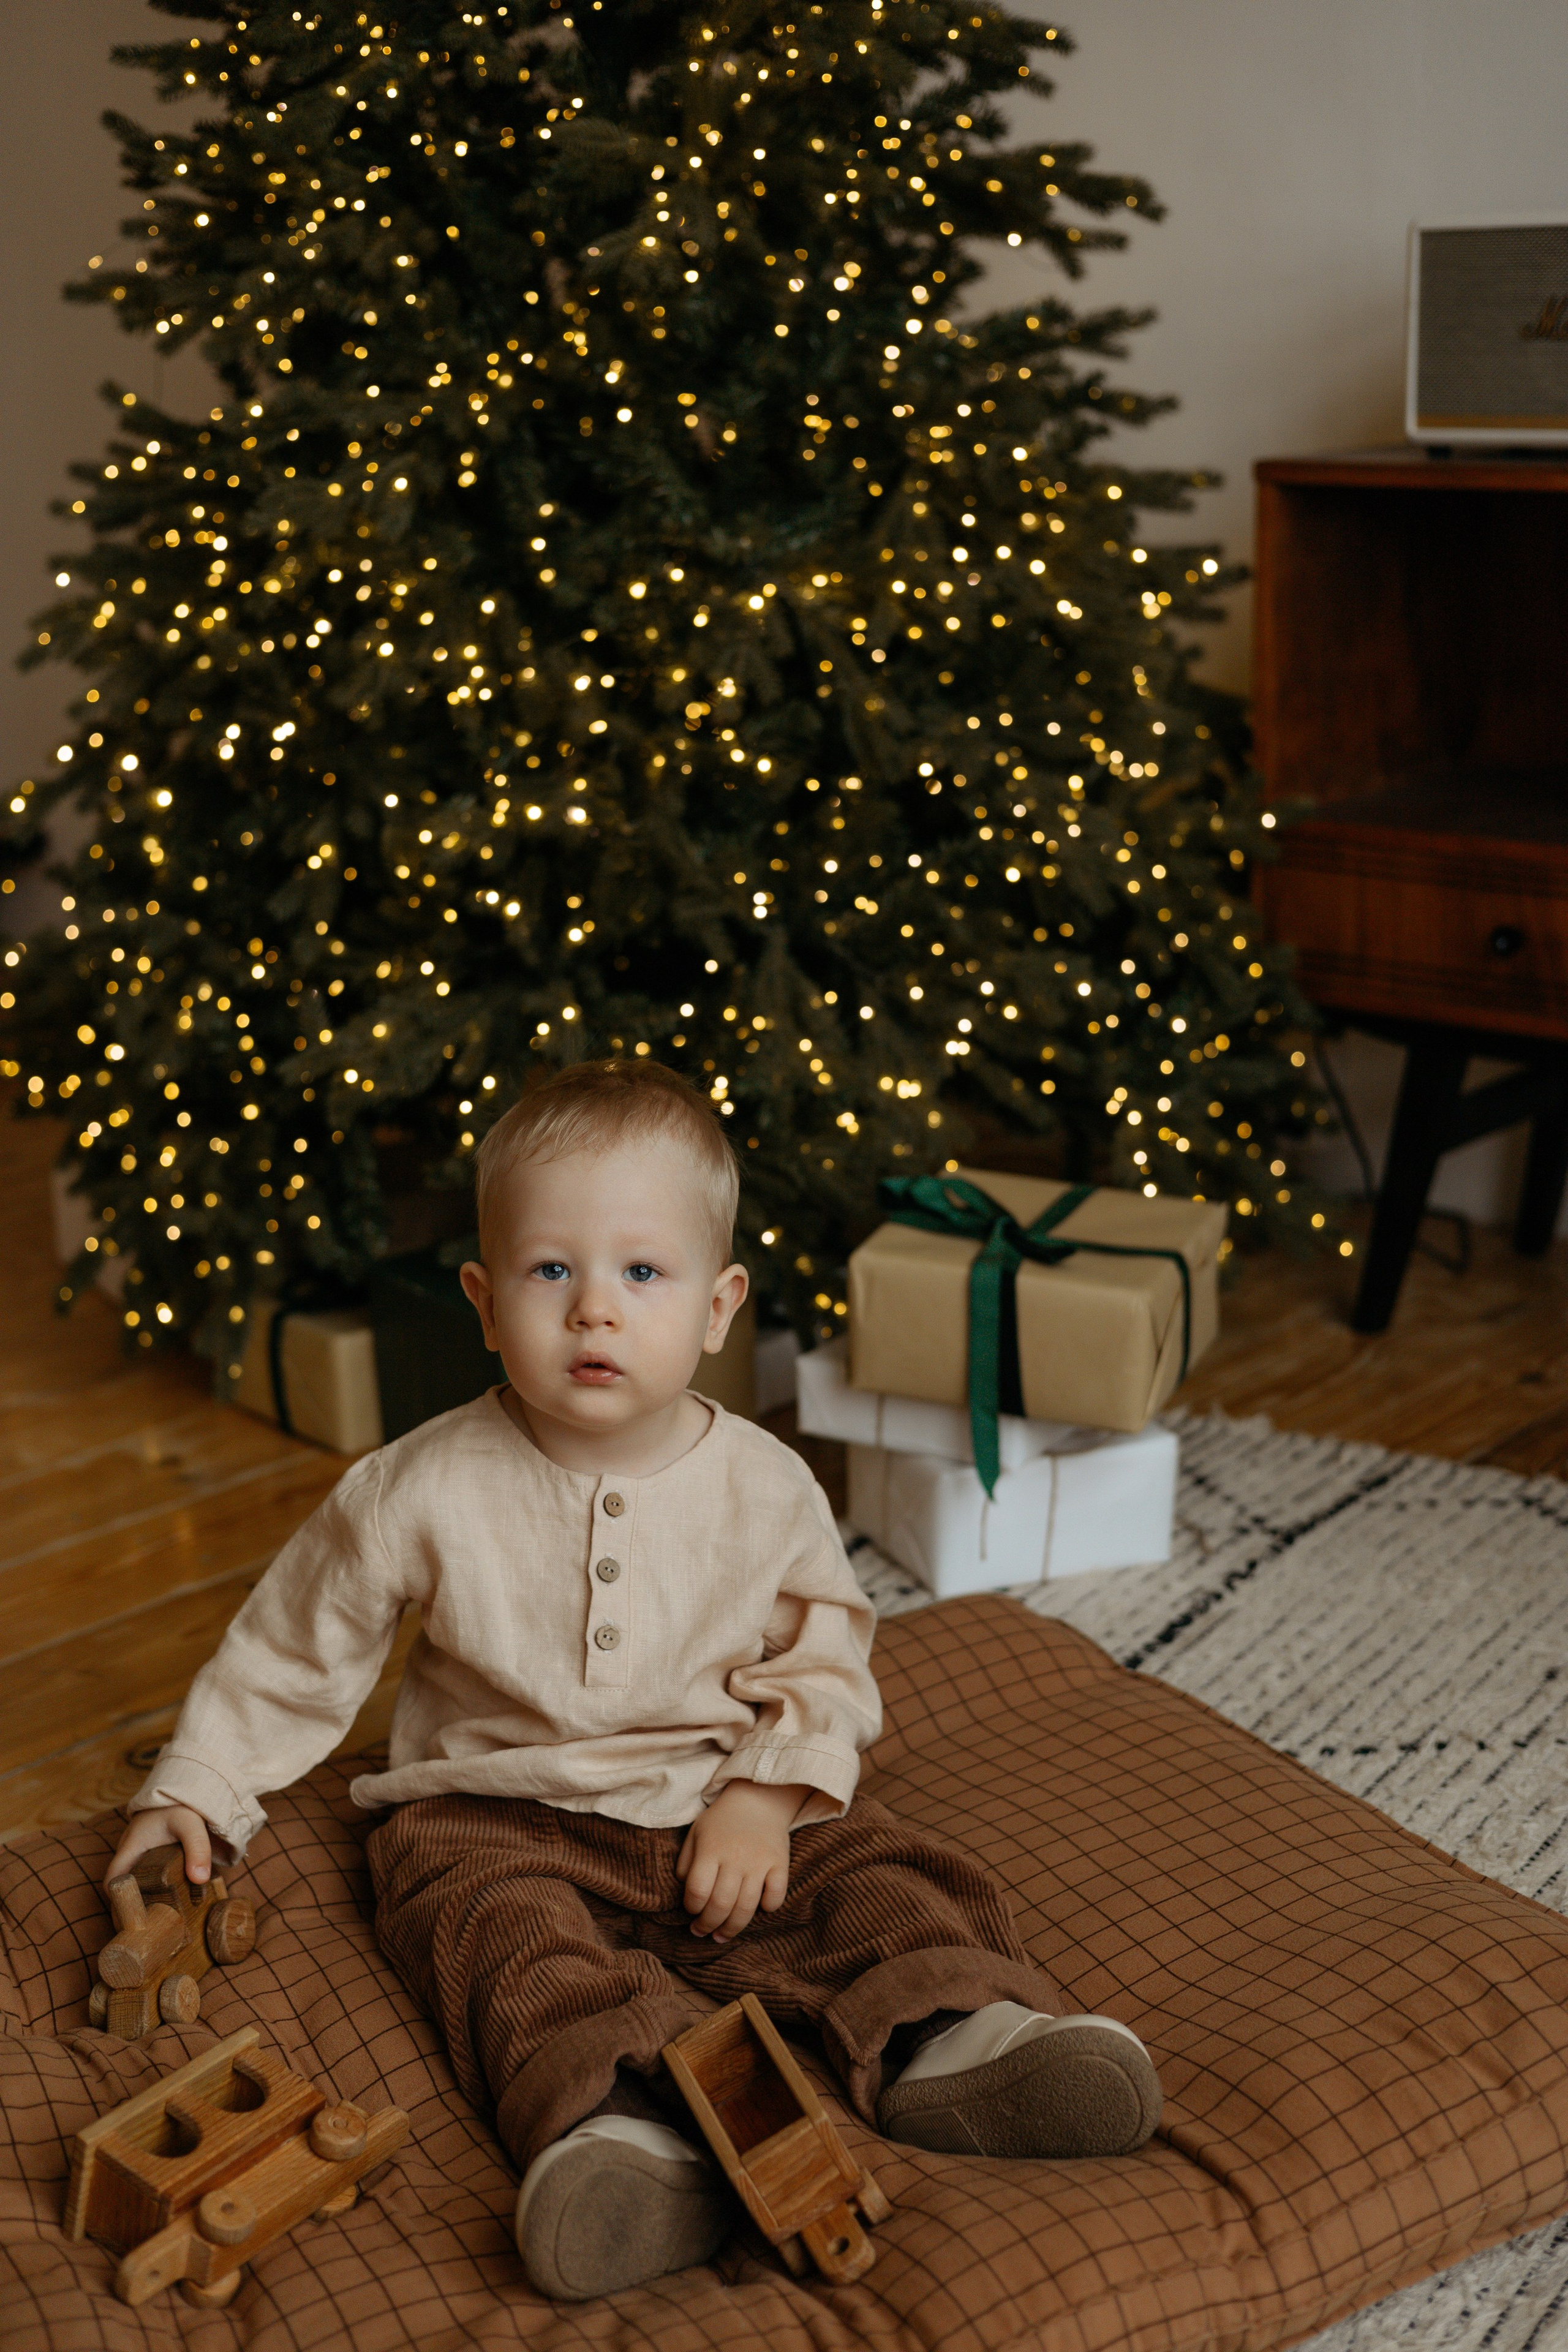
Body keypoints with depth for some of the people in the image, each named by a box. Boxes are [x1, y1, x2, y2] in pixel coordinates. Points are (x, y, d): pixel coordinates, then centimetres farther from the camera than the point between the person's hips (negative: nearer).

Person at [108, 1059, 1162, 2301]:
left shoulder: (766, 1487, -5)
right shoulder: (426, 1491, -9)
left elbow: (823, 1666, 4)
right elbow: (299, 1647, 4)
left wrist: (766, 1795, -12)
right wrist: (197, 1787, 5)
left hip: (722, 1803, 2)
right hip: (499, 1815, -2)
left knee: (879, 1869, -19)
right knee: (508, 1931, -32)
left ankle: (950, 2039, -38)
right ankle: (618, 2112, -54)